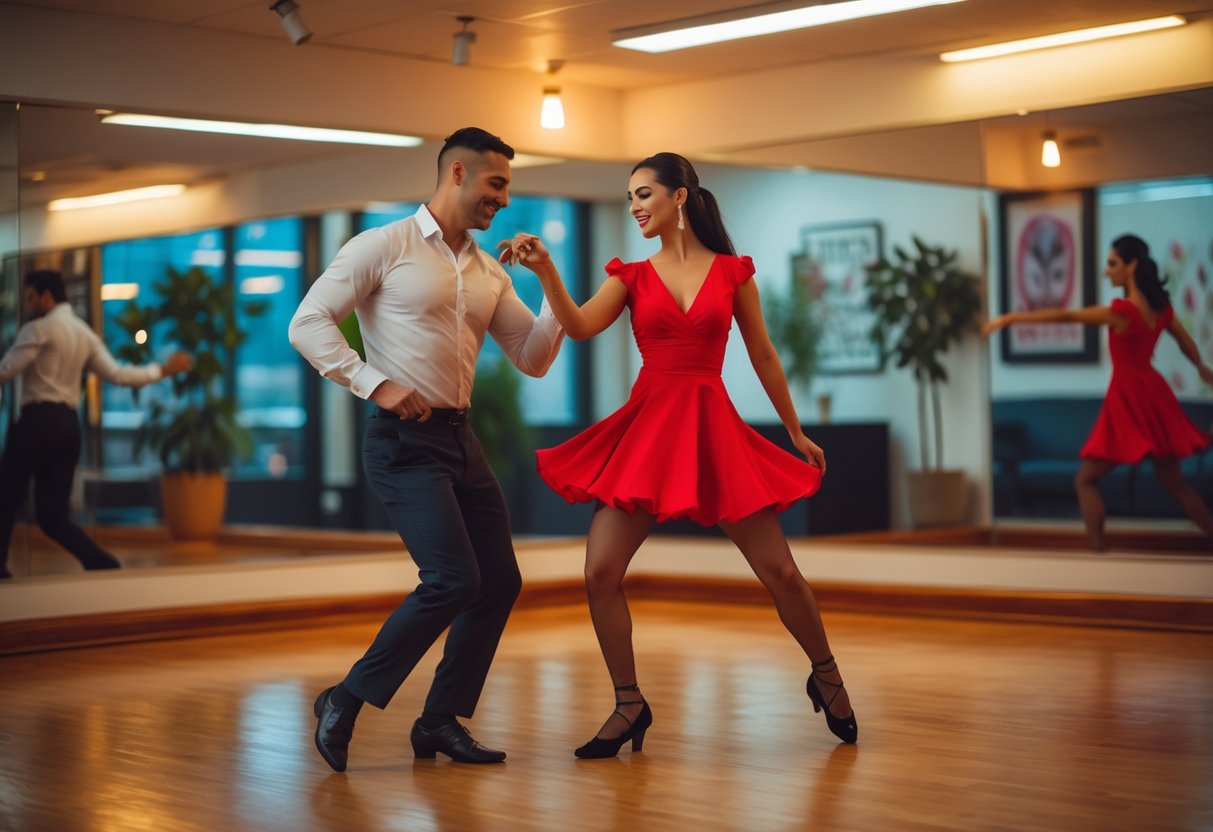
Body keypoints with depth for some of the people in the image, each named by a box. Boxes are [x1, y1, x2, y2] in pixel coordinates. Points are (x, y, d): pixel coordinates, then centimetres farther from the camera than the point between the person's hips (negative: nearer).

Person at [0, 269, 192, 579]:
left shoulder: (38, 329, -5)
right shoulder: (85, 334, 16)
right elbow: (116, 374, 10)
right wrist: (162, 370, 21)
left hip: (38, 420, -7)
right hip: (69, 424, 7)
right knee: (52, 514, 5)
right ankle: (101, 562, -11)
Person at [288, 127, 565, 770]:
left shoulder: (490, 273, 15)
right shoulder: (384, 247, -4)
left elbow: (533, 360, 15)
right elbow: (308, 324, -8)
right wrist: (375, 384, -17)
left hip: (461, 438, 8)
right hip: (404, 441, -8)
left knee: (500, 581, 6)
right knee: (453, 579, -18)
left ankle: (441, 722, 19)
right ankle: (346, 701, -2)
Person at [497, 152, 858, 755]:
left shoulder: (732, 272, 5)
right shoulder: (632, 276, 8)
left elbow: (763, 356, 11)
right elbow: (579, 326, -9)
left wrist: (797, 432, 16)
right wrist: (545, 270, -23)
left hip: (713, 427, -1)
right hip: (647, 427, 2)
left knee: (780, 571, 0)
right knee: (601, 573, -10)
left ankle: (827, 679, 25)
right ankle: (630, 706, 6)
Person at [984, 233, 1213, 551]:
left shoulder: (1123, 311, -18)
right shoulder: (1161, 306, 4)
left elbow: (1065, 316, -18)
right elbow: (1187, 343, 21)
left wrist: (1011, 318, -15)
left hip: (1128, 400, -7)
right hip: (1153, 396, 7)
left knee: (1085, 480, 1)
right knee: (1175, 482, 16)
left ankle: (1098, 548, -6)